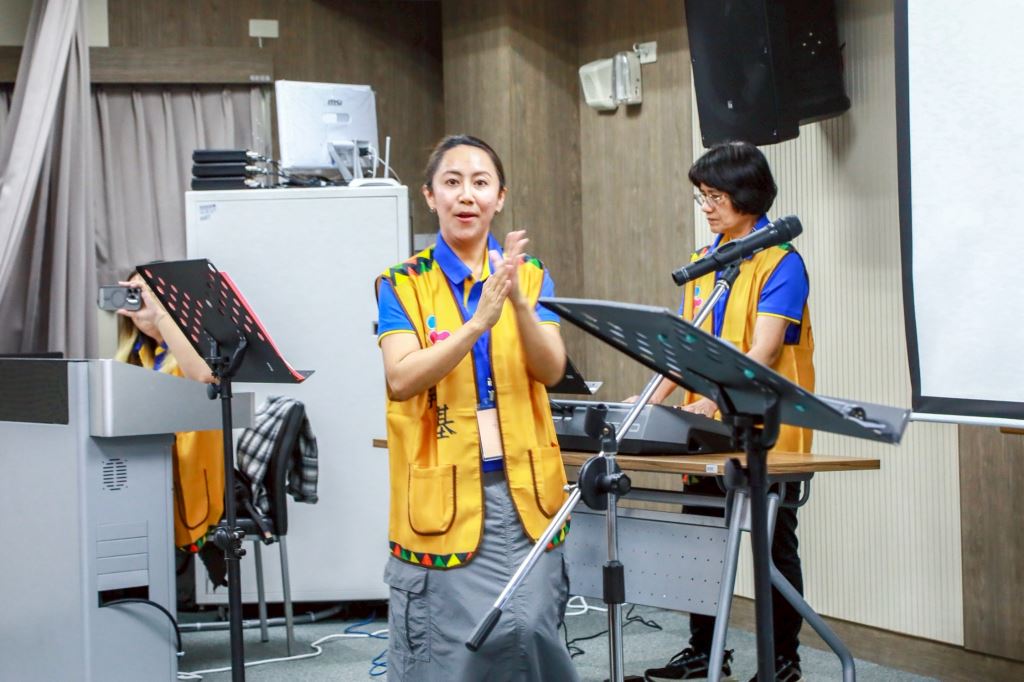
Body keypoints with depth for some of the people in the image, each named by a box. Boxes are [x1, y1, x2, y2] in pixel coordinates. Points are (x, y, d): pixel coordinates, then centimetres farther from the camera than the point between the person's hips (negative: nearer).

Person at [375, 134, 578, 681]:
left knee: (527, 629, -11)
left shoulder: (529, 275, 9)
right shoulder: (402, 284, 1)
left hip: (521, 487, 2)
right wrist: (479, 320, -23)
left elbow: (551, 370, -3)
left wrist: (519, 302, -20)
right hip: (442, 492, -2)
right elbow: (402, 379, -13)